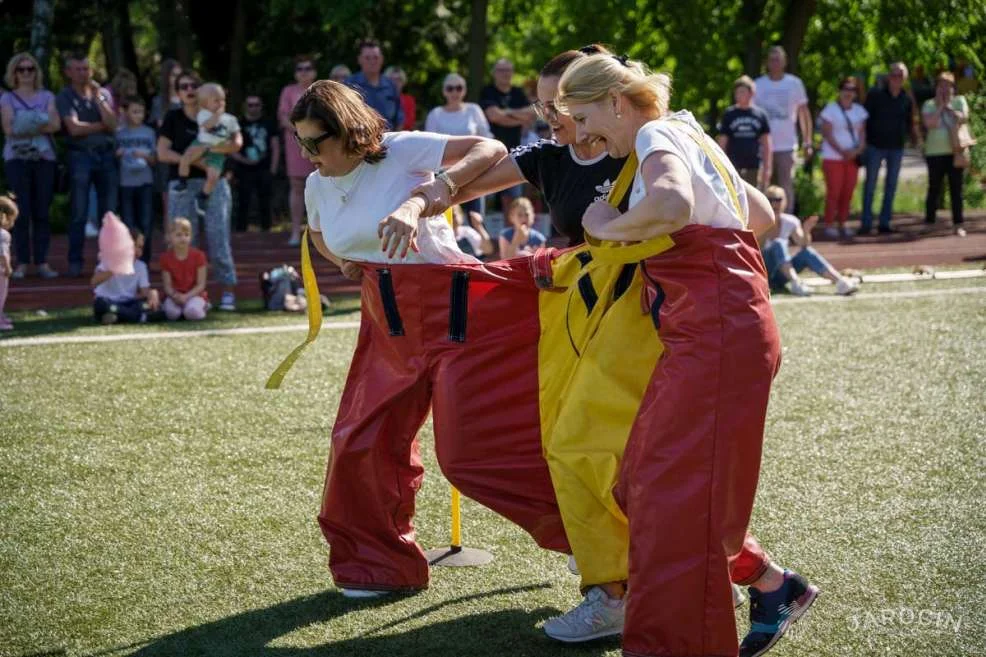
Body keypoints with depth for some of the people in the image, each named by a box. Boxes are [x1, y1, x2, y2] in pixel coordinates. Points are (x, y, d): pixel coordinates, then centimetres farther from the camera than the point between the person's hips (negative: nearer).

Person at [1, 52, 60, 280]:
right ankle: (22, 263, -3)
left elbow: (55, 124, -3)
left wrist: (27, 127, -14)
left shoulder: (47, 97, 12)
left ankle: (42, 262, 3)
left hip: (44, 158, 2)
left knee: (42, 212, 0)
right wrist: (40, 126, -10)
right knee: (21, 212, -5)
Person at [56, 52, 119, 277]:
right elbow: (75, 128, -10)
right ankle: (75, 262, 0)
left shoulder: (104, 94, 13)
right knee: (79, 213, -4)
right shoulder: (64, 97, 2)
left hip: (106, 155, 3)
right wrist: (101, 126, -1)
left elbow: (113, 125, 0)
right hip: (80, 156, -3)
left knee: (109, 212, 2)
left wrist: (97, 97, -4)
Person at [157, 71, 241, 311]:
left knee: (219, 238, -4)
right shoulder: (173, 118, 9)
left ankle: (228, 291, 2)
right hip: (182, 185, 0)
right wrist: (194, 161, -11)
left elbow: (236, 143, -6)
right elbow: (162, 153, -1)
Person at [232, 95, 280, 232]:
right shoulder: (239, 125, 5)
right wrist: (243, 160, -13)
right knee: (243, 202, -5)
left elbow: (276, 147, 9)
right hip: (245, 170, -2)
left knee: (265, 203, 4)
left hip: (264, 170, 2)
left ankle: (265, 229, 10)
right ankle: (241, 229, -2)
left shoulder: (268, 124, 11)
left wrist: (273, 169, 0)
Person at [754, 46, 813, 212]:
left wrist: (807, 142, 4)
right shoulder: (758, 85, 4)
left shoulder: (795, 83, 5)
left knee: (786, 186, 1)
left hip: (786, 145, 0)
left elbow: (804, 113, 9)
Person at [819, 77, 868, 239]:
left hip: (852, 157, 5)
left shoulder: (859, 110, 12)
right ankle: (829, 225, -3)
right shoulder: (831, 109, -4)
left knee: (848, 192, 4)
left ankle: (842, 224, 11)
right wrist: (842, 151, -16)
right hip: (833, 157, -5)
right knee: (833, 192, -7)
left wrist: (859, 148, -10)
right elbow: (827, 133, -9)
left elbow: (862, 132, 9)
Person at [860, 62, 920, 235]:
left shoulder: (907, 100, 5)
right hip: (876, 146, -3)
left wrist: (916, 138, -7)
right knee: (870, 184, 0)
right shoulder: (875, 94, -5)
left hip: (896, 148, 3)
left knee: (891, 186, 6)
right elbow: (865, 118, -2)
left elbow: (910, 123, 11)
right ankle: (866, 223, 4)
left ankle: (884, 223, 12)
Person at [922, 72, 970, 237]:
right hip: (935, 153, 0)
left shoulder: (959, 101, 7)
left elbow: (964, 118, -10)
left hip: (955, 151, 0)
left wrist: (949, 107, -7)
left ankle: (958, 224, 2)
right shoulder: (929, 104, 5)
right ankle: (928, 223, 12)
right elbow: (929, 123, -12)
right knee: (934, 188, 3)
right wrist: (940, 107, -9)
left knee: (956, 189, 0)